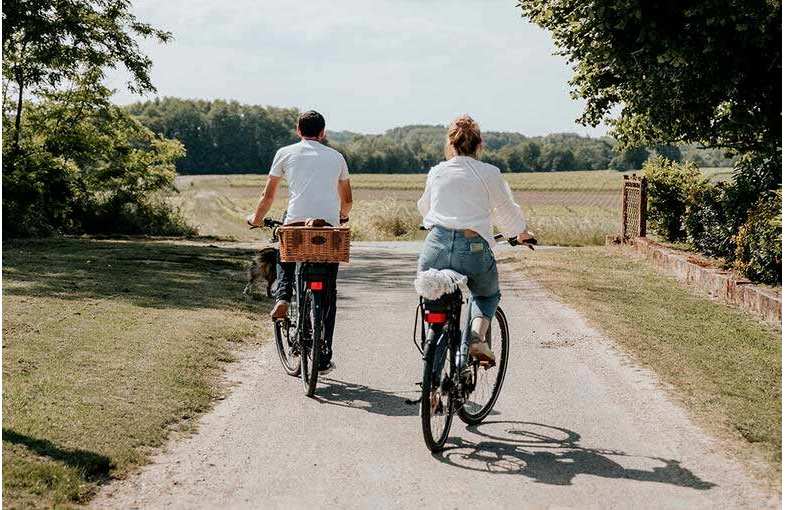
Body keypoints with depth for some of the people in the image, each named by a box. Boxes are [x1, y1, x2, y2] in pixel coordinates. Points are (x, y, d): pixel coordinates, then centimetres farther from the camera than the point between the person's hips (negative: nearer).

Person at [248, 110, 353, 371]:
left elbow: (268, 196, 16)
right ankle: (324, 357, 10)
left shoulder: (285, 153, 12)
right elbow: (347, 200, 26)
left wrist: (256, 219, 34)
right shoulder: (336, 156, 18)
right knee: (327, 296, 10)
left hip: (296, 223, -1)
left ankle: (282, 297, 8)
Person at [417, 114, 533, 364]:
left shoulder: (437, 172, 13)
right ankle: (477, 337, 2)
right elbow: (507, 211, 17)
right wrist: (521, 233, 38)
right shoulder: (489, 173, 4)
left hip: (436, 246, 2)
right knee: (487, 295, 27)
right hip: (473, 248, -1)